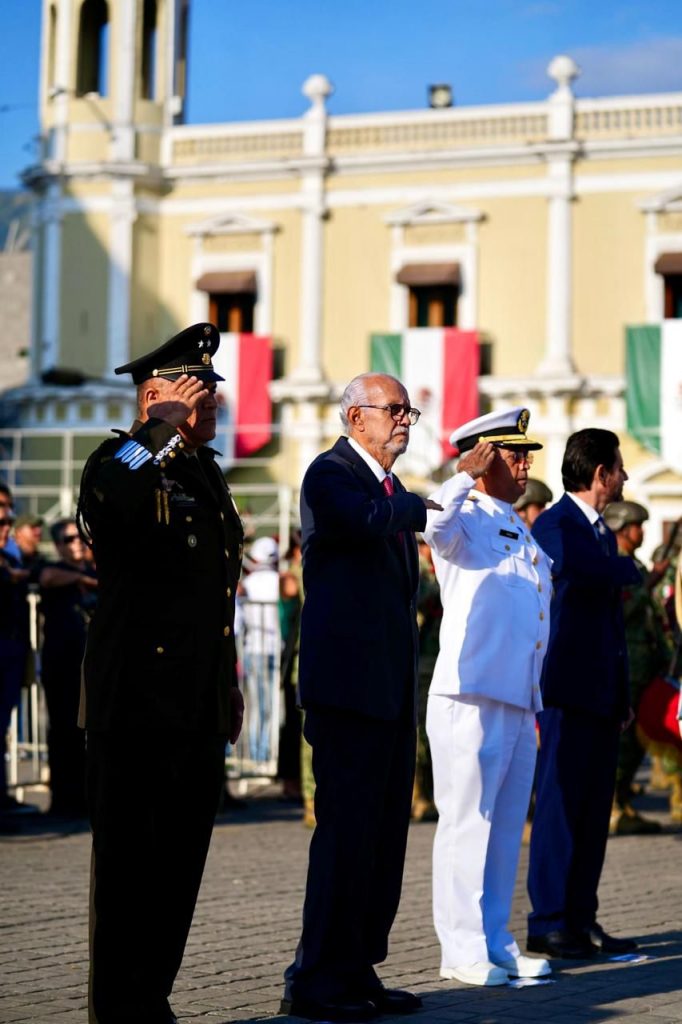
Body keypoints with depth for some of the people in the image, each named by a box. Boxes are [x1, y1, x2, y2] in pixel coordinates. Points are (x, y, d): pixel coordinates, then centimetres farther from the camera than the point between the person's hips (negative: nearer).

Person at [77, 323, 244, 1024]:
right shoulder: (121, 463, -7)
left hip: (200, 708, 8)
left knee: (180, 862, 13)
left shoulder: (205, 473, 19)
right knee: (128, 860, -1)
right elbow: (111, 499, -36)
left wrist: (230, 685, 22)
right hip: (137, 704, -8)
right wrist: (163, 427, -29)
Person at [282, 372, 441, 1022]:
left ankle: (357, 971, 16)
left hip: (390, 687, 9)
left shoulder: (395, 490, 22)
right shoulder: (330, 473, -6)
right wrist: (415, 507, -10)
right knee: (347, 827, -10)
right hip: (347, 682, -9)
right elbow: (365, 519, -28)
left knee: (385, 831, 9)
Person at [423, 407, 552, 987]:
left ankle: (496, 945, 17)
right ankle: (463, 950, 0)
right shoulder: (467, 518, -3)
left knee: (506, 827, 11)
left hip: (520, 701, 8)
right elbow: (434, 525, -30)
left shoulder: (520, 531, 22)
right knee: (467, 822, -4)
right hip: (472, 697, -8)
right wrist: (465, 475, -16)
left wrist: (539, 701, 23)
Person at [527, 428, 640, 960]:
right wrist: (630, 569, -12)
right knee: (561, 804, -7)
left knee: (595, 807, 9)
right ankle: (547, 922, -4)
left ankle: (581, 920, 13)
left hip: (602, 691, 9)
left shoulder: (604, 533, 21)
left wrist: (623, 693, 20)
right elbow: (575, 566, -32)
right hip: (569, 687, -9)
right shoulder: (555, 524, -8)